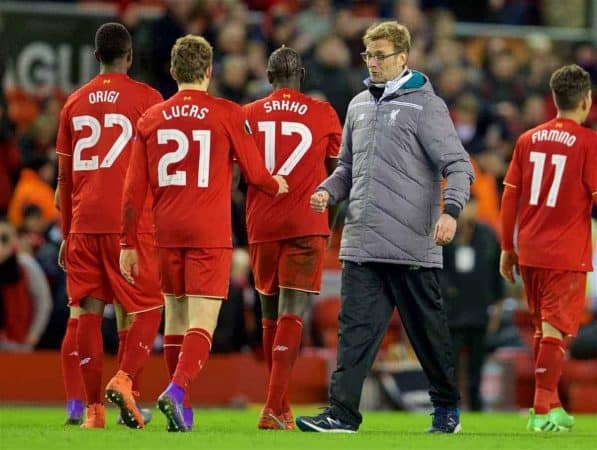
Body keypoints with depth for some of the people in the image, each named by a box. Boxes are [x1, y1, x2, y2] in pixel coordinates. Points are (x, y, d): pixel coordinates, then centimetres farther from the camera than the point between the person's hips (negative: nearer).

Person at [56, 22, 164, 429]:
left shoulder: (75, 102, 12)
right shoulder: (146, 98, 0)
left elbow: (65, 176, 15)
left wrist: (67, 234, 22)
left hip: (84, 223, 4)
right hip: (131, 223, -3)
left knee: (89, 310, 4)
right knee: (147, 308, 4)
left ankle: (94, 408, 1)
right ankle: (125, 379, -19)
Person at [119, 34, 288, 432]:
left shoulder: (151, 119, 6)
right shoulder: (227, 115, -3)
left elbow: (135, 187, 5)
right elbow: (255, 173, 2)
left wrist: (129, 244, 10)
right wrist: (278, 186, 25)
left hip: (167, 233, 4)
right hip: (210, 234, -4)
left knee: (176, 317, 14)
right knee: (202, 323, -7)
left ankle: (181, 410, 15)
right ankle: (176, 390, -29)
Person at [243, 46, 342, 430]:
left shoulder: (249, 115, 4)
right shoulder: (323, 114, 1)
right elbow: (337, 170, 13)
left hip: (262, 225, 2)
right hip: (306, 225, -2)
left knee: (271, 314, 15)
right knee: (292, 315, -7)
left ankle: (281, 407, 23)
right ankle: (274, 408, -19)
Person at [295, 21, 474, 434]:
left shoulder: (425, 105, -4)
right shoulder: (359, 105, 15)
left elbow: (458, 164, -9)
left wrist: (451, 209, -25)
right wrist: (328, 191, 5)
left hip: (411, 244, -5)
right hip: (362, 242, 5)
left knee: (428, 329, 7)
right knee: (356, 326, -4)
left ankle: (447, 407, 22)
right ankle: (343, 412, -9)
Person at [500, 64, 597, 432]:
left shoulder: (529, 139, 7)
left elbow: (510, 195, 9)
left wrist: (507, 248, 15)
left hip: (529, 250, 5)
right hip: (567, 254, -5)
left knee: (543, 328, 17)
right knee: (554, 329, -5)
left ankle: (551, 405, 25)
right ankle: (543, 411, -10)